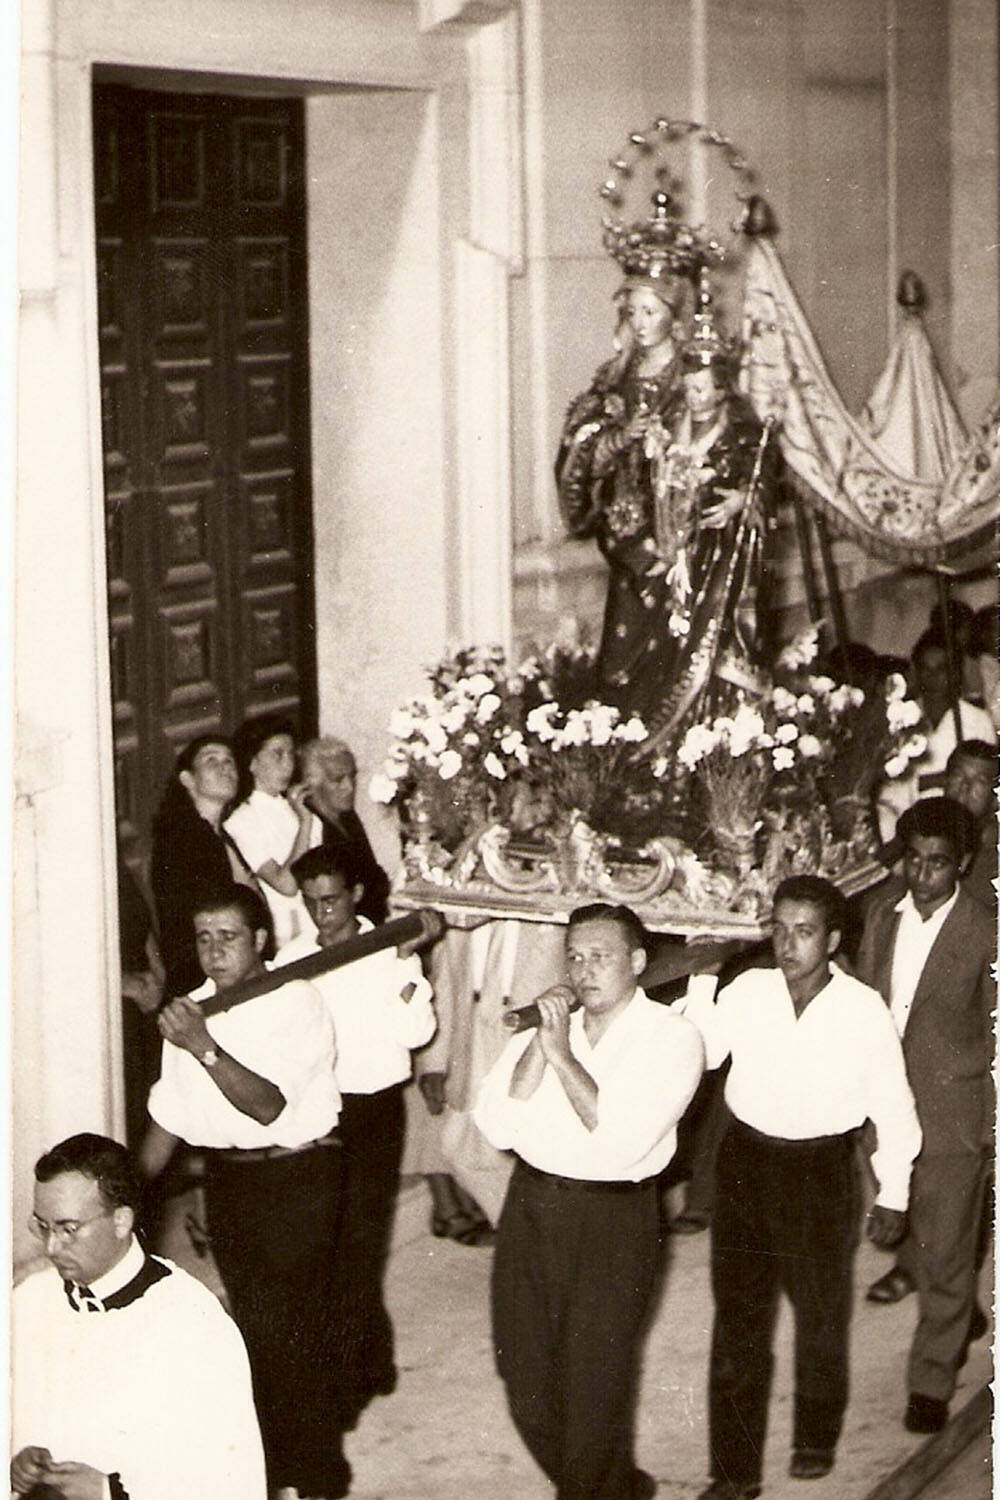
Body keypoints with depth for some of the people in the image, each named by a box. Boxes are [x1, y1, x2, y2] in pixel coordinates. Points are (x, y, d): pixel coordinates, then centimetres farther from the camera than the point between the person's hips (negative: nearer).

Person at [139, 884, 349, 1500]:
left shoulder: (298, 1003, -14)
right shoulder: (191, 1009, 6)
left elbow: (267, 1106, -25)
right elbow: (169, 1114, 14)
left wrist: (203, 1047, -36)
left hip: (297, 1176, -6)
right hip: (226, 1175, 6)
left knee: (294, 1329, -6)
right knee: (253, 1324, 13)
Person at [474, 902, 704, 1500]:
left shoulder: (672, 1036, -7)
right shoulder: (546, 1024, 9)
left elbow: (623, 1140, -19)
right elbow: (498, 1127, -2)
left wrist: (563, 1054, -18)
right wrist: (540, 1045, -11)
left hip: (613, 1222, -5)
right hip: (530, 1205, 5)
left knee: (592, 1389, 1)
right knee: (526, 1378, 11)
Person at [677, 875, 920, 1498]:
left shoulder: (865, 1010, -12)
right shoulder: (747, 991, -7)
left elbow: (893, 1107, -2)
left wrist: (893, 1196, 3)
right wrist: (700, 980, -17)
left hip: (823, 1172, -1)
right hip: (747, 1161, 1)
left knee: (822, 1313, 16)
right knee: (738, 1318, 4)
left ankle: (817, 1436, 42)